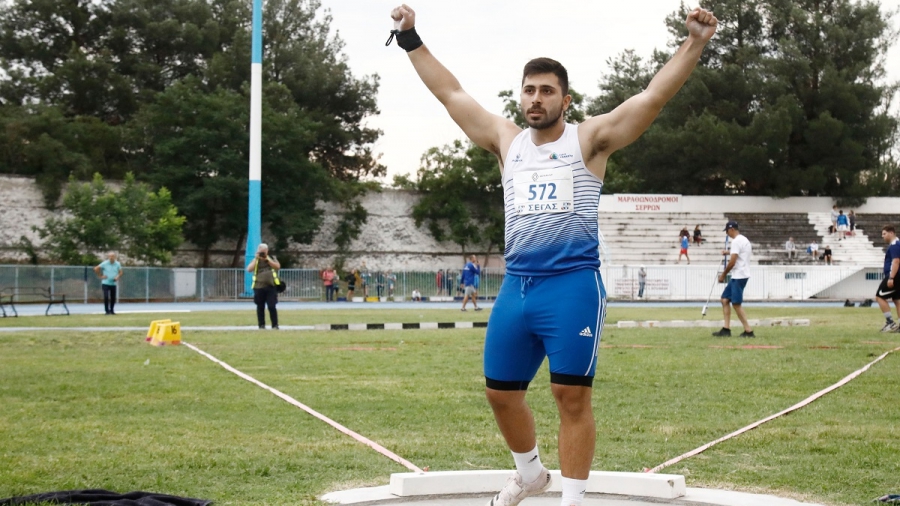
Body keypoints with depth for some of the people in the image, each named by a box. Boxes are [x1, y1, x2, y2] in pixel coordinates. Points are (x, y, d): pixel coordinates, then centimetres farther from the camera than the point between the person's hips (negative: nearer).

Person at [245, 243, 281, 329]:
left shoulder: (272, 258, 12)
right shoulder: (255, 260, 11)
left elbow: (278, 266, -5)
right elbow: (249, 269, -4)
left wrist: (267, 259, -7)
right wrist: (256, 259, -5)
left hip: (271, 286, -1)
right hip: (259, 287, 1)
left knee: (272, 307, -6)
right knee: (260, 307, 4)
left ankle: (275, 325, 1)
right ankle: (261, 325, 11)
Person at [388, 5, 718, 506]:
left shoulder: (590, 138, 2)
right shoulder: (507, 140, 15)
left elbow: (654, 94, -6)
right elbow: (452, 93, 19)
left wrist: (694, 44, -17)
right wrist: (412, 41, 20)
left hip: (574, 286, -5)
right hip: (516, 287, 5)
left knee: (572, 396, -5)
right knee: (501, 391, 12)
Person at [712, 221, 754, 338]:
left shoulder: (736, 241, -14)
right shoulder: (744, 240, 16)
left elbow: (732, 262, -18)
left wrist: (723, 274, -7)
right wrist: (729, 252, 42)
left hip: (739, 276, -10)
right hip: (737, 276, 10)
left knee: (736, 303, -10)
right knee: (725, 299, 11)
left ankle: (748, 331, -9)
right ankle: (726, 329, 8)